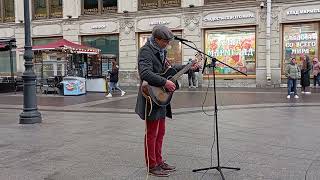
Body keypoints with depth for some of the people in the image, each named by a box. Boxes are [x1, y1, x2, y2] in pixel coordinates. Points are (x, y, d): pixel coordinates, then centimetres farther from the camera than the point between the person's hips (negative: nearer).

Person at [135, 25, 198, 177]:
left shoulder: (160, 51, 14)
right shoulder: (146, 51, -16)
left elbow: (168, 68, 25)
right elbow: (145, 73, -30)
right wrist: (165, 82, -29)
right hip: (151, 98, -9)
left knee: (160, 132, 16)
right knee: (151, 133, 1)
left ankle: (159, 161, 29)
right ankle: (151, 166, 13)